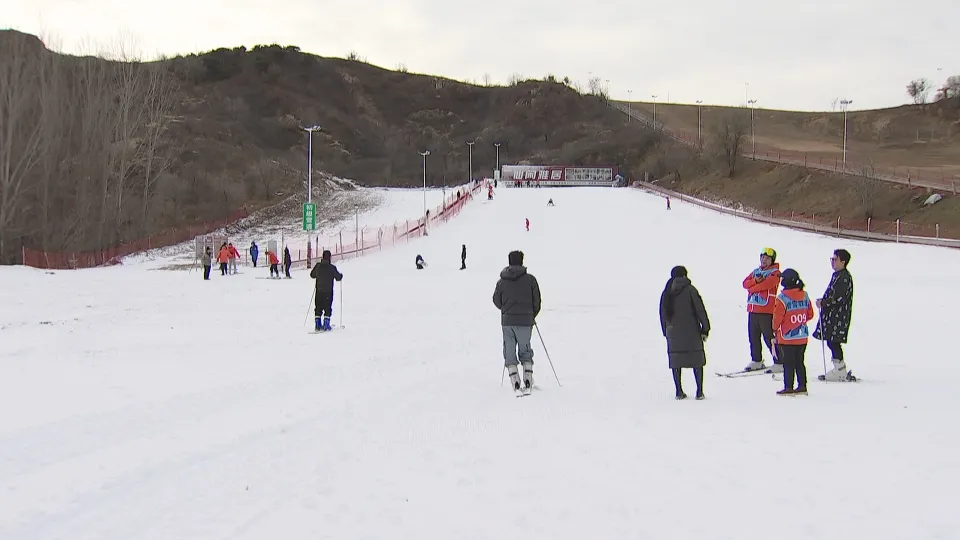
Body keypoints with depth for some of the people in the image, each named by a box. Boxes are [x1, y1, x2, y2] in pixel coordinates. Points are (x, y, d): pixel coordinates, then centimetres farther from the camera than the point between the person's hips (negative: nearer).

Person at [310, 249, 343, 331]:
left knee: (318, 308, 10)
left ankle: (317, 325, 7)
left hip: (318, 291, 3)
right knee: (327, 308, 4)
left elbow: (312, 275, 10)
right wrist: (341, 275, 18)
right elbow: (338, 277, -4)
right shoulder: (332, 267, -12)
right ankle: (326, 324, -1)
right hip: (328, 291, -3)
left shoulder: (318, 266, -3)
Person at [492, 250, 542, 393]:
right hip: (525, 321, -1)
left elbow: (496, 301, 9)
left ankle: (515, 382, -1)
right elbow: (537, 301, 0)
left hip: (507, 321, 1)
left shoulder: (501, 281, 2)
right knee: (525, 350, 13)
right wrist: (532, 315, 19)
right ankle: (528, 380, 3)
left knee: (509, 352, 8)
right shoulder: (530, 279, -3)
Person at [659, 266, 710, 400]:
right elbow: (700, 310, -8)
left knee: (676, 362, 9)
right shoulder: (690, 290, -6)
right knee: (697, 360, 5)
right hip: (691, 332, -3)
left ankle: (679, 391, 6)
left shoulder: (667, 292, 6)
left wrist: (666, 331, 15)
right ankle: (699, 391, 1)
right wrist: (705, 329, -3)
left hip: (673, 332, 4)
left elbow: (662, 313, 10)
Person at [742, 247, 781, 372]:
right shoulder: (756, 271, 19)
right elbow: (745, 283, 7)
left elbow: (767, 284, -17)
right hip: (753, 310, 7)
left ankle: (779, 363, -5)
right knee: (753, 337, 12)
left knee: (769, 338, -9)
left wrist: (752, 288, -3)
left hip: (766, 311, -7)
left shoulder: (775, 273, -2)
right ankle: (756, 361, 24)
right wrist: (755, 280, -13)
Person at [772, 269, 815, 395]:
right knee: (799, 362, 15)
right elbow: (810, 314, 10)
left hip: (787, 338, -6)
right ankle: (802, 386, 17)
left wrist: (775, 329, 3)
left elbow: (777, 317, -13)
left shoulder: (782, 298, -17)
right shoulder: (805, 295, 3)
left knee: (788, 364, 1)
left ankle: (788, 388, 3)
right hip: (802, 337, 6)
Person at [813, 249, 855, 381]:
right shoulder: (837, 275, 16)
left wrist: (823, 303, -16)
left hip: (838, 315, -10)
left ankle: (840, 371, -4)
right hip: (832, 314, 10)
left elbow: (838, 298, -22)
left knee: (833, 341, -8)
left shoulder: (844, 277, -16)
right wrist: (823, 301, 10)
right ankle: (839, 370, 18)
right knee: (832, 342, 12)